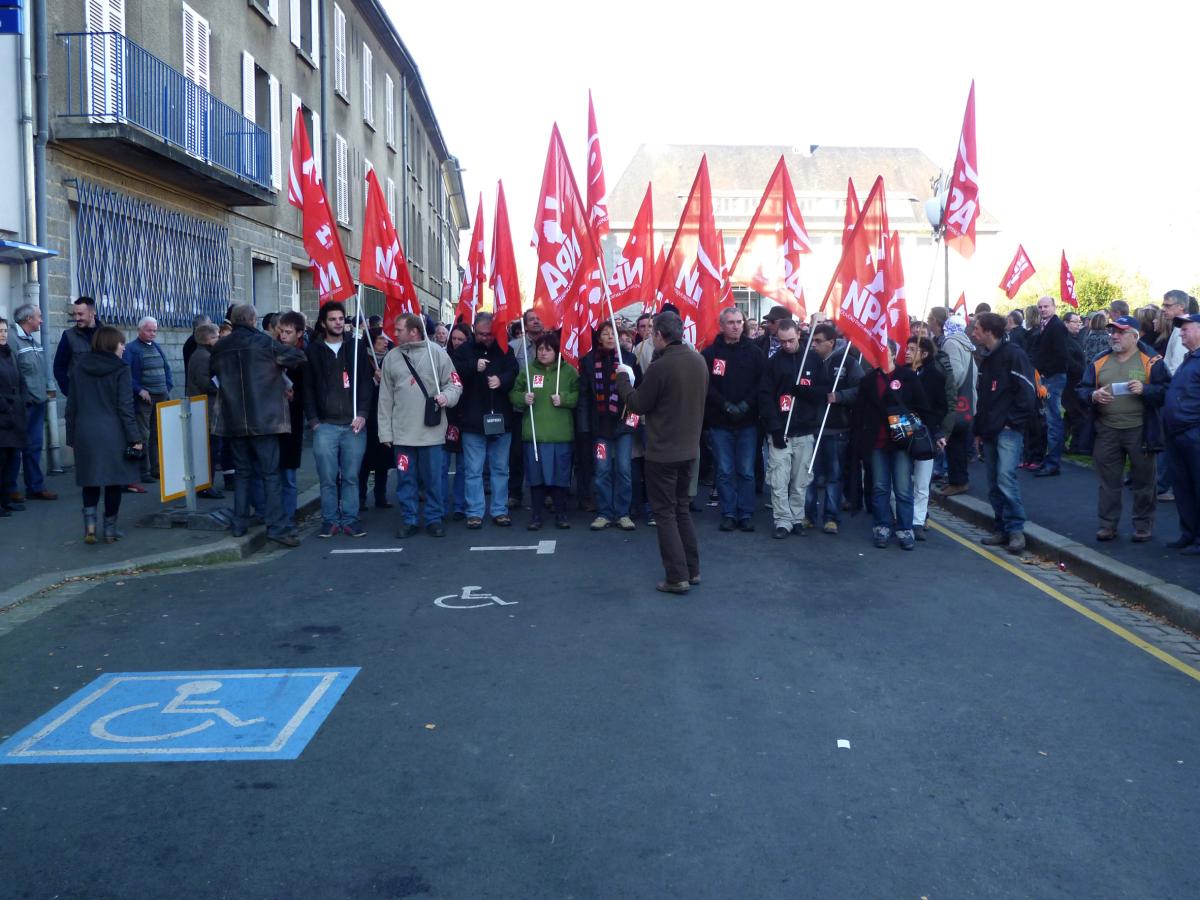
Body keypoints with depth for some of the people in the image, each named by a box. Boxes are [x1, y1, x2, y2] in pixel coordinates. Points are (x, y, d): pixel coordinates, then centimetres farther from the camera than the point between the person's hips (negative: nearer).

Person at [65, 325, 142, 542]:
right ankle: (110, 529, 12)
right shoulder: (120, 370, -8)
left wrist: (71, 437, 14)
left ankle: (90, 523, -4)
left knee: (90, 480, 13)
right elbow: (126, 408, -11)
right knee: (113, 481, 6)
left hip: (85, 433, 4)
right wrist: (135, 438, -7)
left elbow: (71, 406, 9)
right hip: (113, 434, -3)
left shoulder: (78, 367, 6)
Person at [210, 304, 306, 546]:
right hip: (263, 419, -4)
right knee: (270, 473, -2)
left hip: (234, 421, 5)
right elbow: (299, 357, -5)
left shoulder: (220, 347, 5)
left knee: (242, 472, 14)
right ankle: (276, 527, -7)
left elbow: (213, 372, 18)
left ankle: (239, 524, 16)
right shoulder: (264, 343, -8)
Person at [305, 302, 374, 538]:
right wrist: (313, 419, -3)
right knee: (327, 478, 2)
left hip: (353, 424, 1)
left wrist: (362, 414, -7)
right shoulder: (314, 351, 6)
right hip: (325, 425, 0)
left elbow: (365, 382, 4)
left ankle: (350, 518, 14)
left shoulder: (356, 348, 8)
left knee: (351, 476, 5)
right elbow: (308, 388, 5)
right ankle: (330, 520, 12)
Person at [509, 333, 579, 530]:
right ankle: (536, 515, 15)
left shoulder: (568, 371, 3)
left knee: (561, 475, 5)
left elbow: (579, 395, 3)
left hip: (561, 434, -1)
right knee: (536, 475, 4)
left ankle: (561, 515, 17)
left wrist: (564, 399, -13)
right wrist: (523, 398, -9)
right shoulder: (527, 370, 6)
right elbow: (513, 394, 11)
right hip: (534, 433, 1)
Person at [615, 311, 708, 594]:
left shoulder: (660, 367, -21)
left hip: (663, 451, -7)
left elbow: (639, 405, -11)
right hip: (689, 448, 7)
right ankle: (692, 570, 23)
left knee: (665, 512, 2)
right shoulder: (699, 360, 2)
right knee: (682, 508, 19)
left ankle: (677, 577, 3)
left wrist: (623, 379, 3)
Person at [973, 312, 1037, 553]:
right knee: (994, 484, 8)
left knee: (1006, 477, -17)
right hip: (990, 431, 8)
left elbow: (1027, 393, -14)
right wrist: (978, 429, 21)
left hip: (1009, 429, -8)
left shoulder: (1013, 354, -9)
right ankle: (1002, 529, 15)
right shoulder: (986, 358, 17)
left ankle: (1015, 529, -9)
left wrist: (1014, 421, -14)